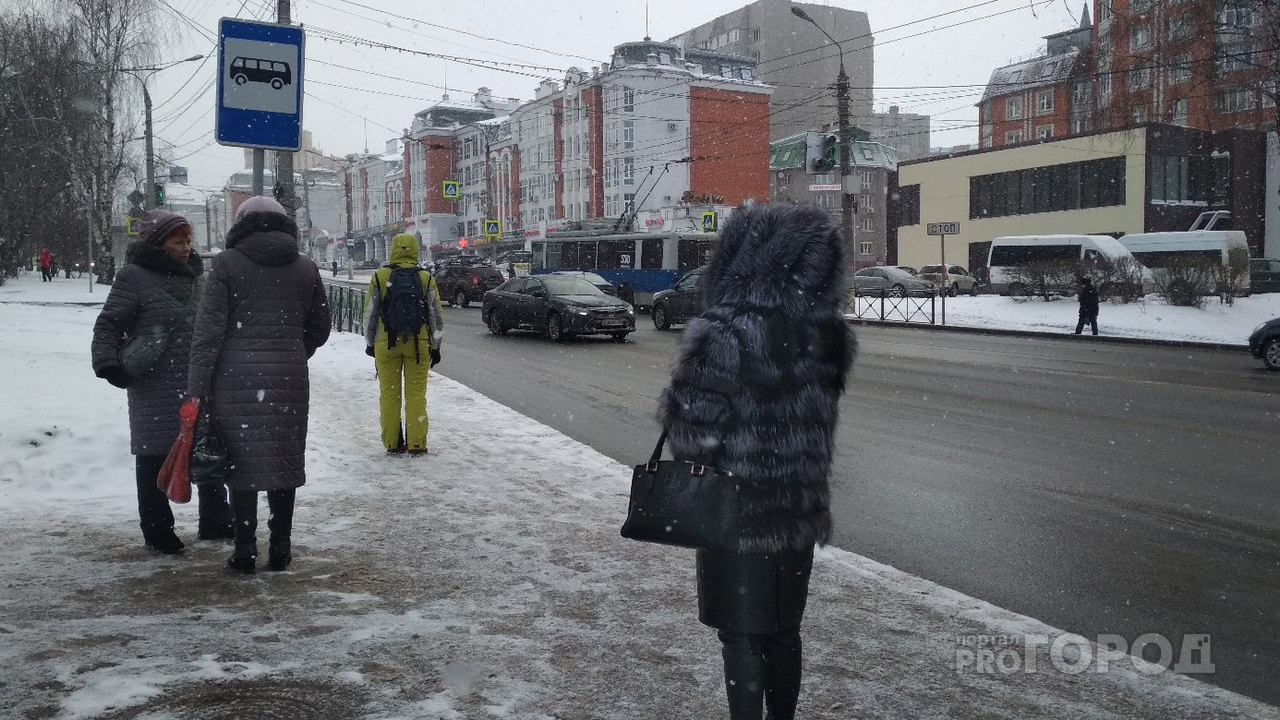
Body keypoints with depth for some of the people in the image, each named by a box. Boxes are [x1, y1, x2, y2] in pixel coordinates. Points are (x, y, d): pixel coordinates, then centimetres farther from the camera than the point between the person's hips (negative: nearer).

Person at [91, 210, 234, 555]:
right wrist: (108, 362, -22)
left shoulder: (195, 277, 13)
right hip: (155, 389, -7)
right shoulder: (134, 277, -7)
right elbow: (109, 325, -9)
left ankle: (215, 521, 26)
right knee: (155, 457, 3)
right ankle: (157, 530, 15)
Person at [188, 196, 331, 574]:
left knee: (241, 461, 5)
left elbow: (208, 330, -7)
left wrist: (197, 387, -4)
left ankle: (245, 550, 9)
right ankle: (280, 549, 17)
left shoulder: (227, 263, -2)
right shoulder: (306, 268, 7)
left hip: (236, 380, -2)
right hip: (290, 382, 3)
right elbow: (319, 329, 13)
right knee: (284, 460, 11)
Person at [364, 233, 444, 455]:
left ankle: (392, 443, 11)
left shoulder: (380, 277, -1)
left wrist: (370, 343, 15)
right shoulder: (426, 279, 0)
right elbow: (436, 316, 4)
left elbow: (369, 314, 4)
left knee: (389, 393, 8)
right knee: (416, 394, 5)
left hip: (386, 344, 0)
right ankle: (416, 444, 5)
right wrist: (435, 346, 12)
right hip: (418, 344, 0)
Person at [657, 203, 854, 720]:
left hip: (736, 513, -6)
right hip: (800, 510, 6)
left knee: (742, 637, 8)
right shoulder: (827, 335, -1)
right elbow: (814, 416, 8)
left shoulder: (723, 336, -21)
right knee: (784, 631, 21)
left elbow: (693, 432, -19)